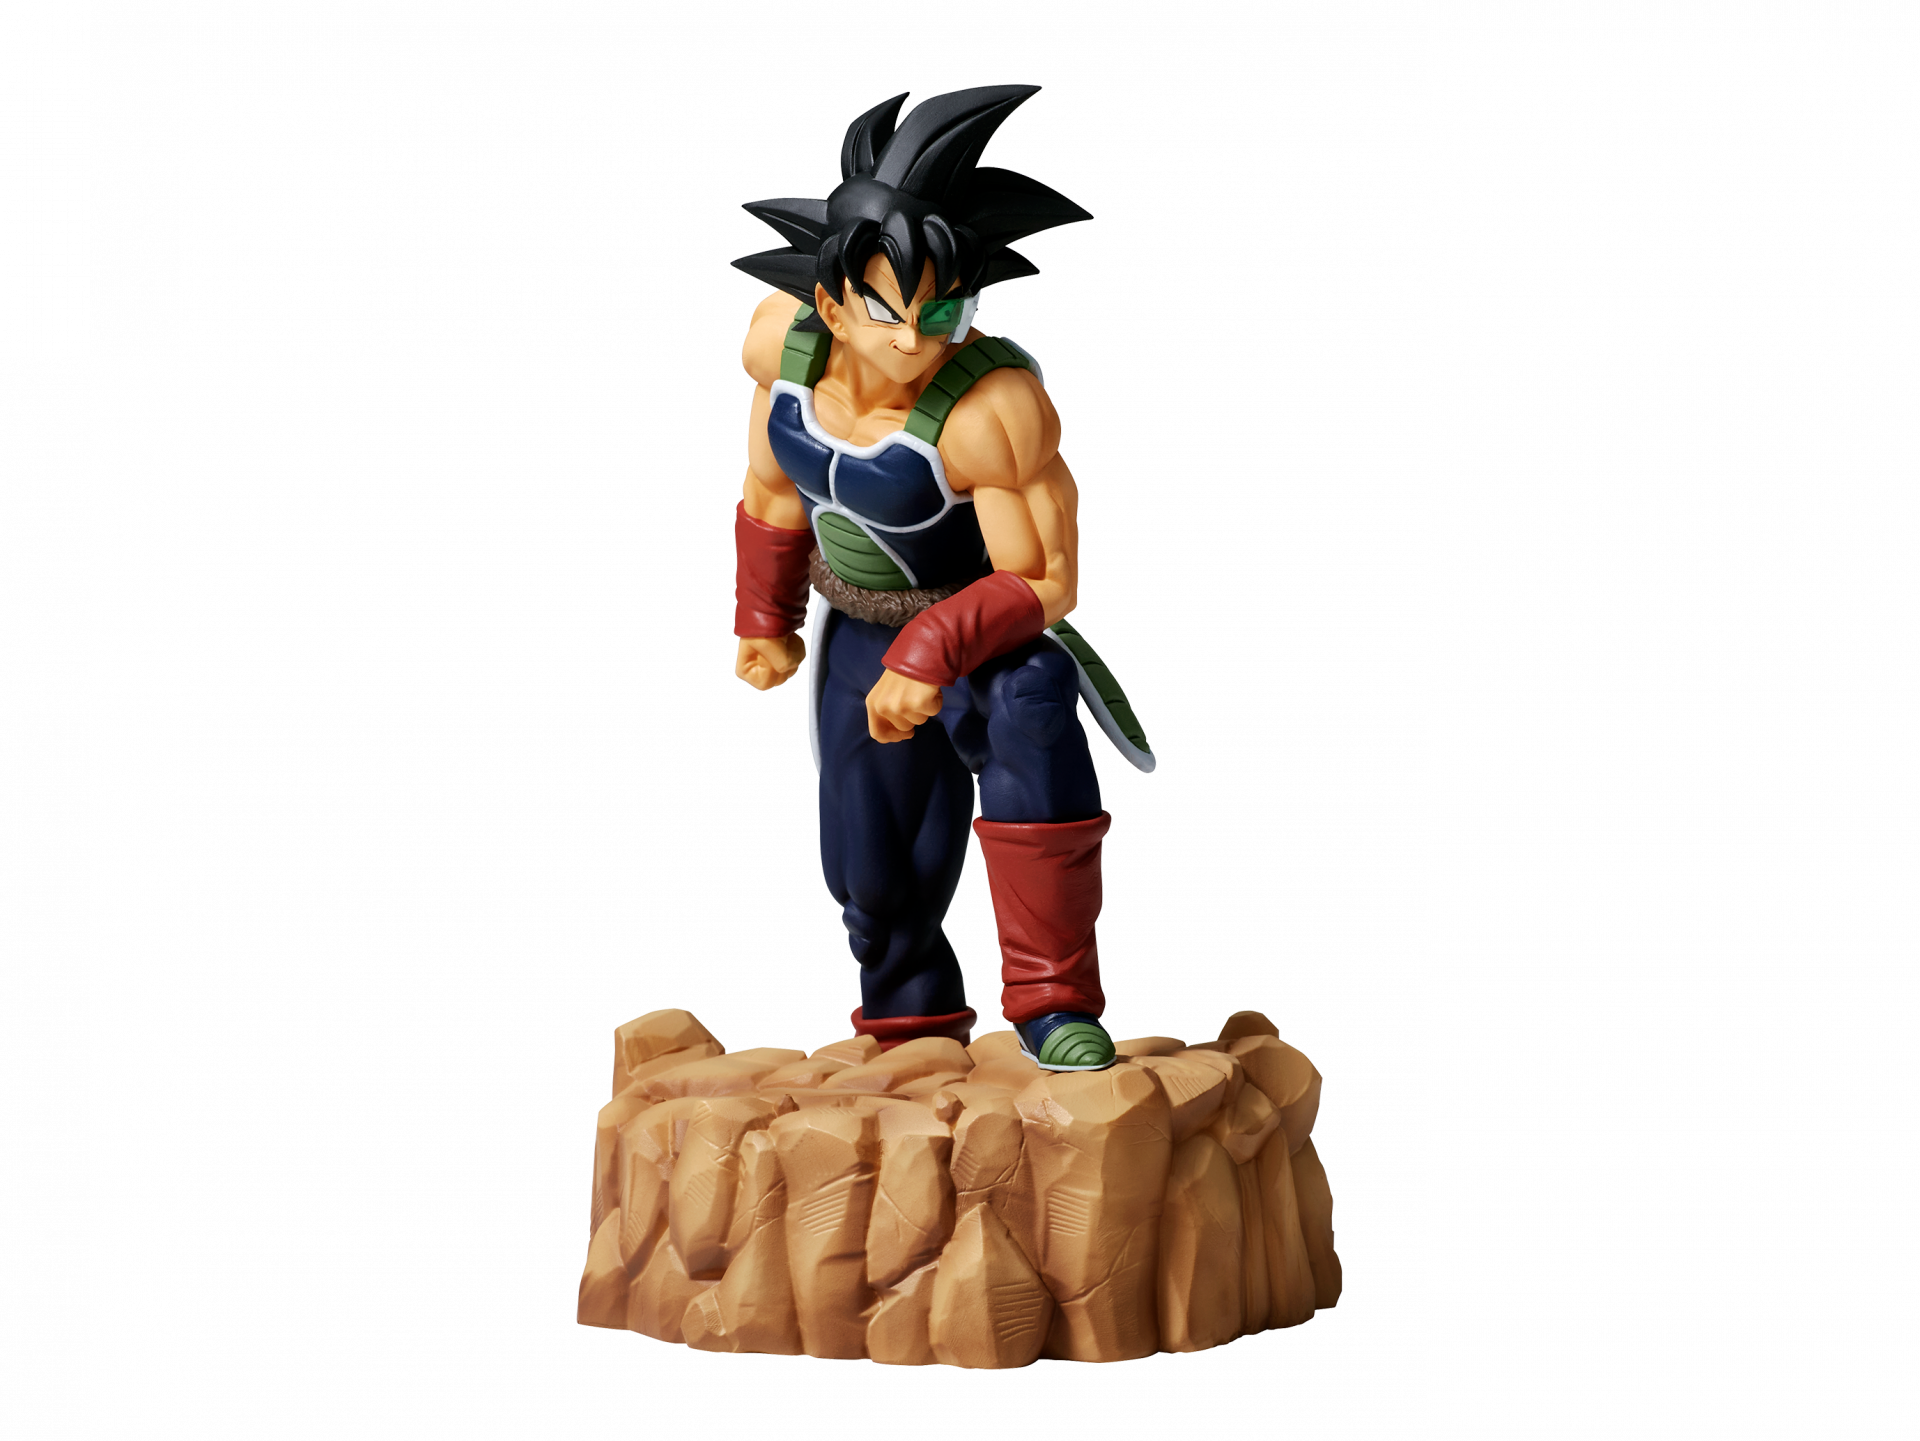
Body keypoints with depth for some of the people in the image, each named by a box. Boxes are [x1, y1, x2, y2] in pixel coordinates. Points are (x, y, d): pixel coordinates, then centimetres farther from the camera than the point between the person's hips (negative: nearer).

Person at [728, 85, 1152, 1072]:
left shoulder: (994, 407, -35)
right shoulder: (783, 336, -18)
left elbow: (1046, 582, -25)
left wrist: (936, 654, -37)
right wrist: (763, 619, 13)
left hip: (993, 623, -4)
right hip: (859, 630, 5)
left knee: (1029, 705, -37)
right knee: (875, 871, 11)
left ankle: (1053, 1005, -28)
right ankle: (913, 1028, 43)